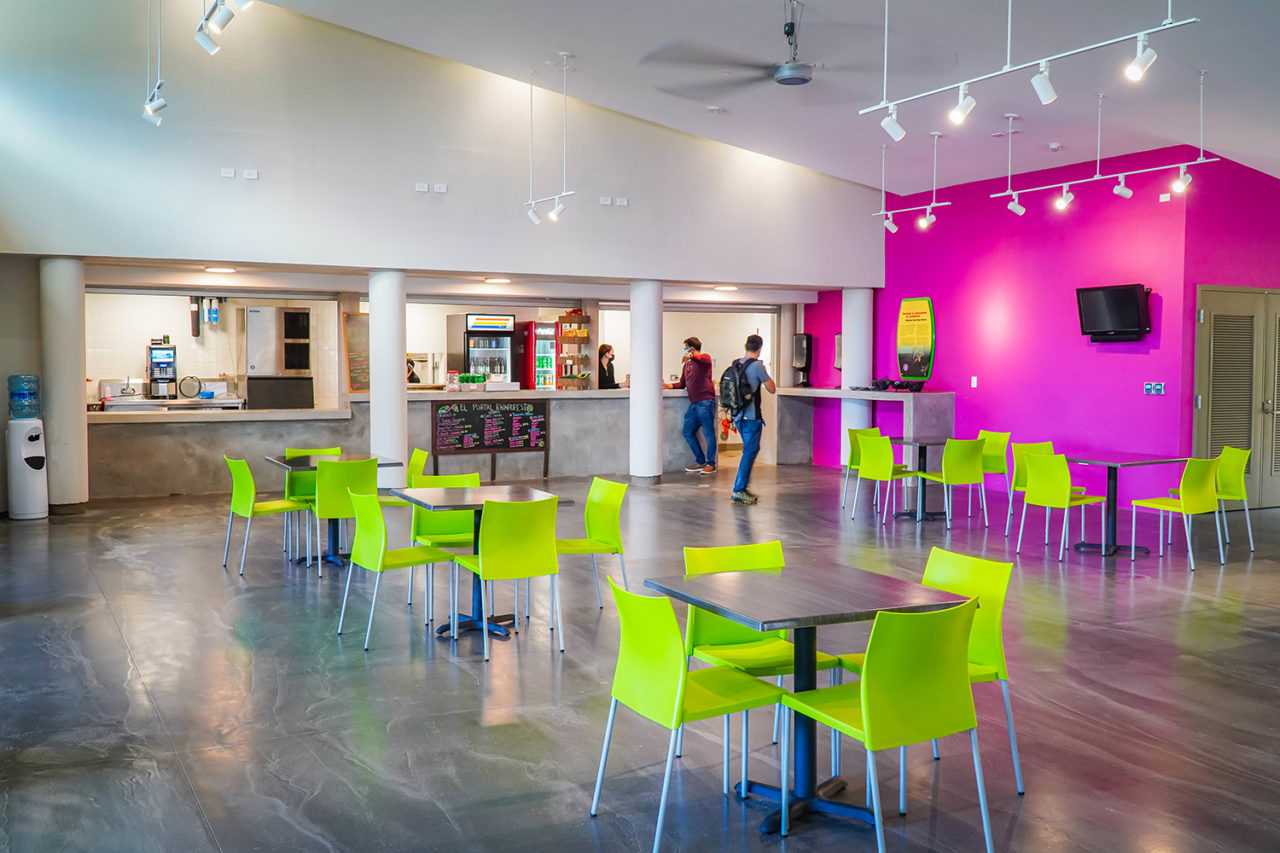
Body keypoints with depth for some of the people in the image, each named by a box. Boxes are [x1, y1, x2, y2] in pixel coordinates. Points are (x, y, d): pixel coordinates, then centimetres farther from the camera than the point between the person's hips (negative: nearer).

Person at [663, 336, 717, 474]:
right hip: (693, 404, 9)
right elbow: (682, 384, 27)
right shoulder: (686, 365, 23)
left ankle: (711, 464, 0)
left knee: (708, 434, -6)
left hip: (705, 402, -9)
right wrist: (667, 385, 13)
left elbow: (703, 359, -25)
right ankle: (701, 462, 17)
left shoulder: (705, 358, 0)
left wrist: (690, 356, -43)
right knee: (688, 433, 9)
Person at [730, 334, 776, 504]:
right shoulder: (757, 365, -12)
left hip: (738, 415, 8)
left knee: (750, 450, 18)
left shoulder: (735, 364, 9)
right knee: (750, 451, -3)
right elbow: (772, 389, -4)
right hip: (751, 417, -8)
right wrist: (766, 374, 10)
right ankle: (738, 491, -6)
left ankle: (742, 487, 19)